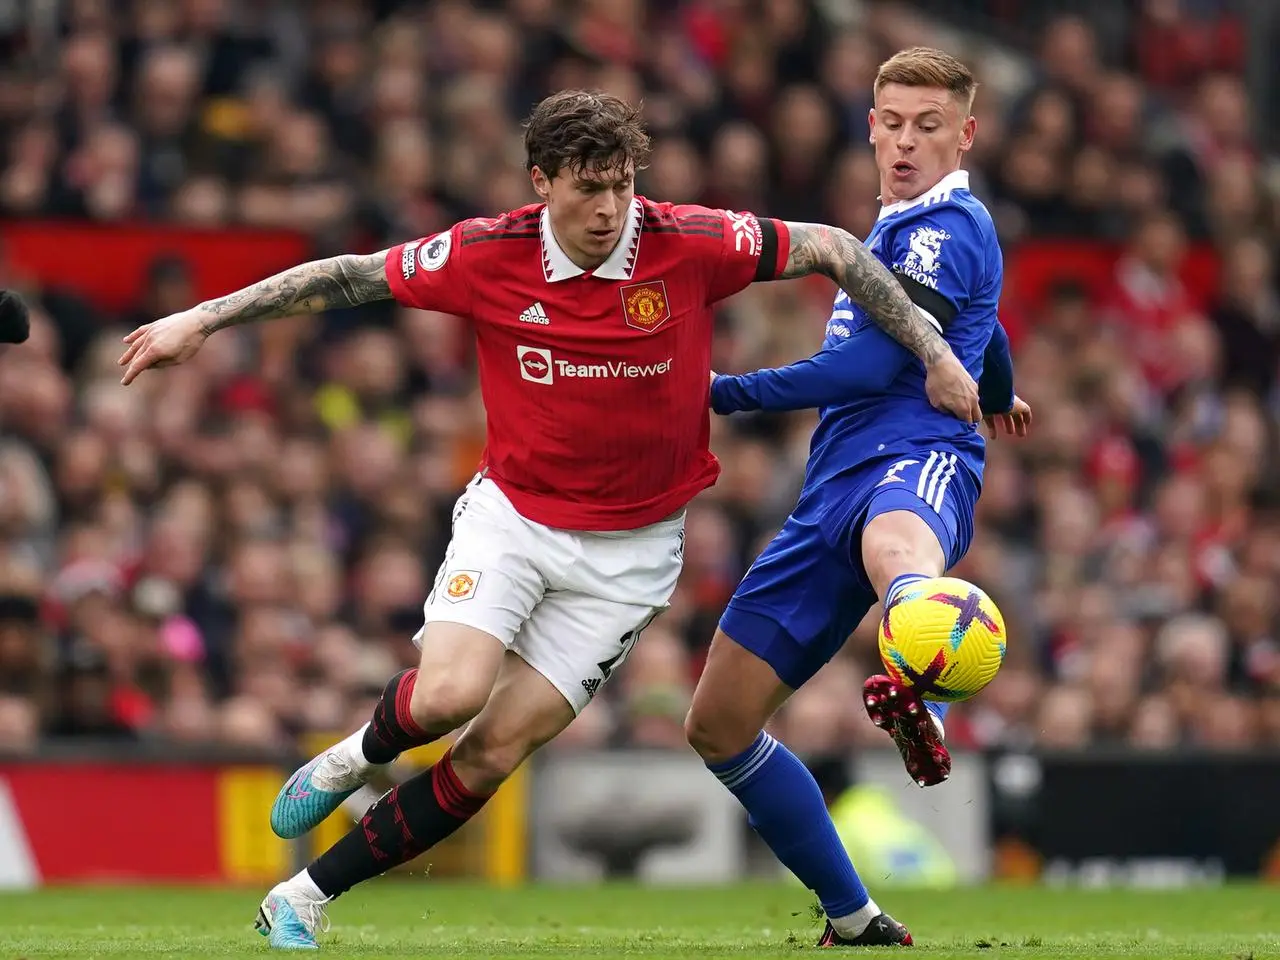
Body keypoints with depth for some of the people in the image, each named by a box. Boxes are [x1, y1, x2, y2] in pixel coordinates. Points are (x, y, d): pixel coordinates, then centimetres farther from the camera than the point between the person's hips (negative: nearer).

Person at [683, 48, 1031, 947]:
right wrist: (1000, 391, 70)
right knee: (717, 723, 7)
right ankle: (853, 917, 17)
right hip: (833, 492, 9)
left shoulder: (952, 226, -3)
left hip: (915, 460, -9)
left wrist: (724, 393, -7)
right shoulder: (898, 228, 27)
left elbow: (872, 365, -12)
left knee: (892, 543, -48)